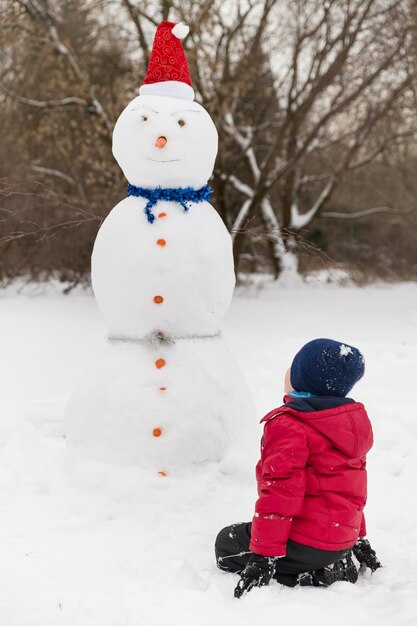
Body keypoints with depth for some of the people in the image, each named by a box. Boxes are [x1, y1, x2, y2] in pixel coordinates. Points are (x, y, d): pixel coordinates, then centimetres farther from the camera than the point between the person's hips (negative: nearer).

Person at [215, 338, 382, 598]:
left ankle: (316, 578, -9)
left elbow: (280, 491, -23)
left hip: (308, 542, -9)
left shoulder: (288, 425, -18)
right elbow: (350, 487, 21)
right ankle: (336, 566, 7)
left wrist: (263, 555, -21)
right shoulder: (353, 423, 11)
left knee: (227, 544, 9)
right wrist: (358, 536, 30)